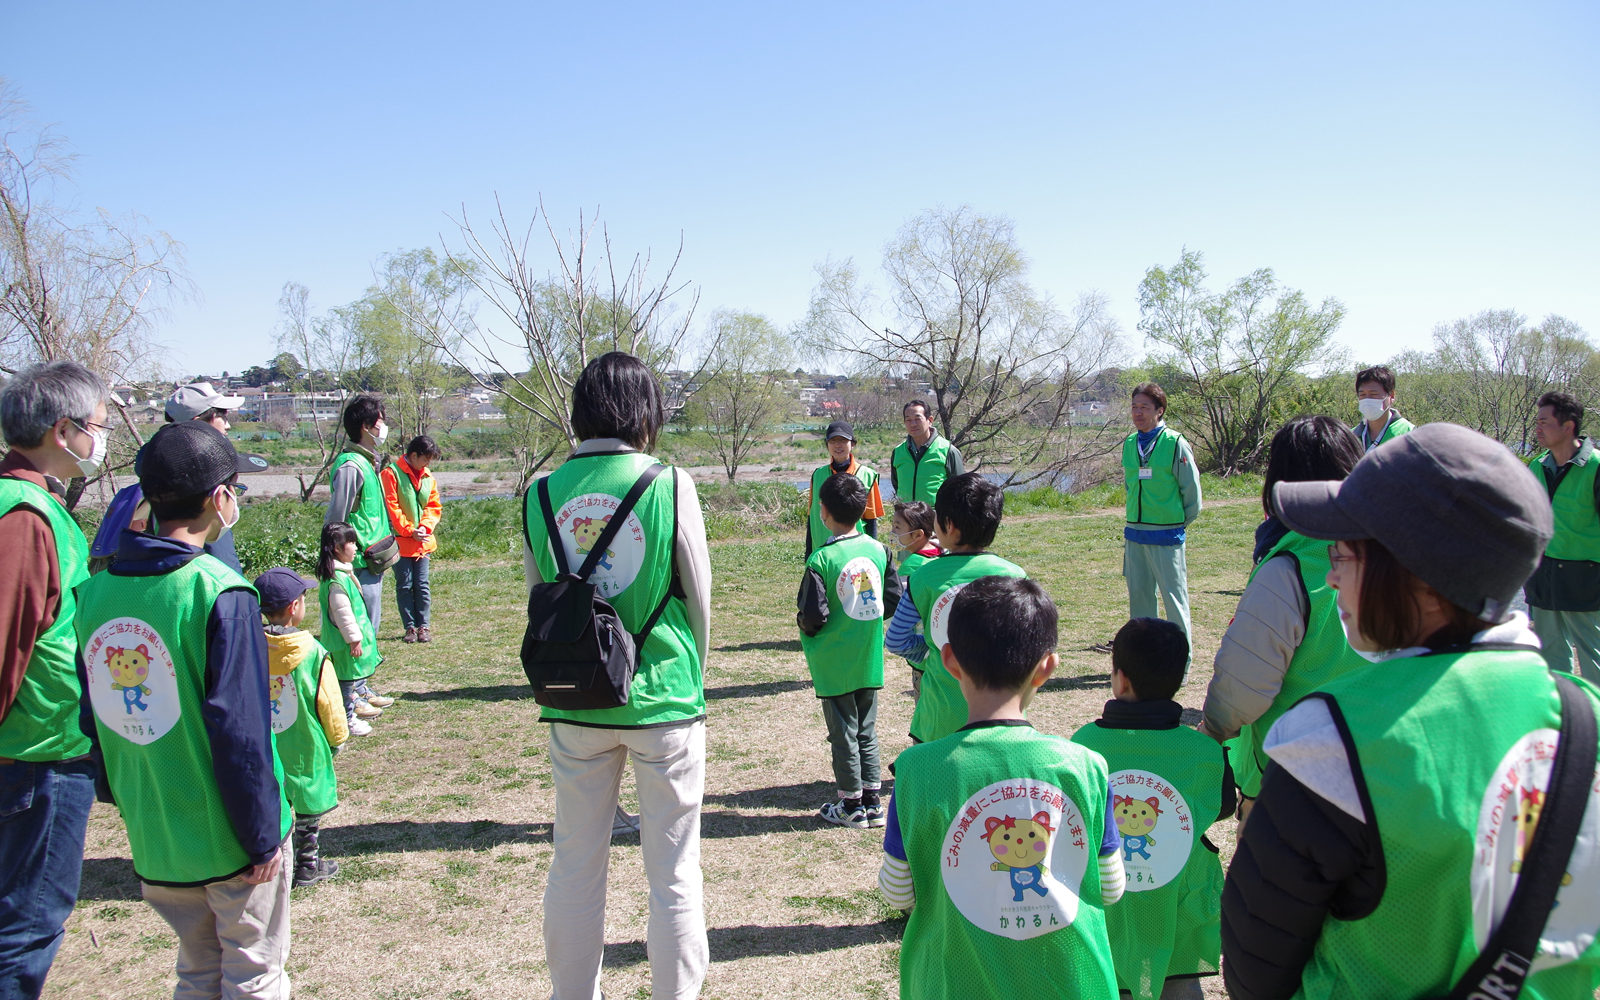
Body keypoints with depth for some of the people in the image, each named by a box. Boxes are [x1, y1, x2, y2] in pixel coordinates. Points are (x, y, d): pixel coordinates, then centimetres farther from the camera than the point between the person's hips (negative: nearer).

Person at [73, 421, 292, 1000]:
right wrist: (263, 837, -11)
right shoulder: (220, 593, -20)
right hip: (226, 835, -6)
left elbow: (88, 714, 8)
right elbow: (240, 731, -20)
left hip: (153, 837, 6)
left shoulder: (95, 590, -1)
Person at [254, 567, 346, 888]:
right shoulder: (312, 652, -19)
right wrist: (337, 738, 7)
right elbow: (329, 705, -10)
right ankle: (307, 866, 24)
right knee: (307, 806, 13)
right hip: (305, 750, -3)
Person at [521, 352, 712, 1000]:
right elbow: (699, 599, -2)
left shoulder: (541, 495, -2)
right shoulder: (669, 485, -10)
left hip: (575, 704, 3)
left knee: (575, 866, 17)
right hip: (663, 701, -3)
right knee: (673, 873, 9)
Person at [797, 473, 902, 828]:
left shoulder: (821, 559, -17)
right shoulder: (878, 550, -1)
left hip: (834, 662, -5)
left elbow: (814, 616, -19)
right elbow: (895, 599, 2)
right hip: (870, 659, 5)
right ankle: (872, 803, 21)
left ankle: (852, 806, 16)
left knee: (843, 734, 6)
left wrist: (805, 625, 3)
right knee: (867, 731, 15)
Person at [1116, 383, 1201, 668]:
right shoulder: (1129, 444, 7)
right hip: (1134, 534, 6)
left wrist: (1178, 524, 4)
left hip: (1167, 537, -6)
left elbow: (1192, 491, -3)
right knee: (1139, 596, 11)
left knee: (1174, 600, 0)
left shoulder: (1175, 444, -10)